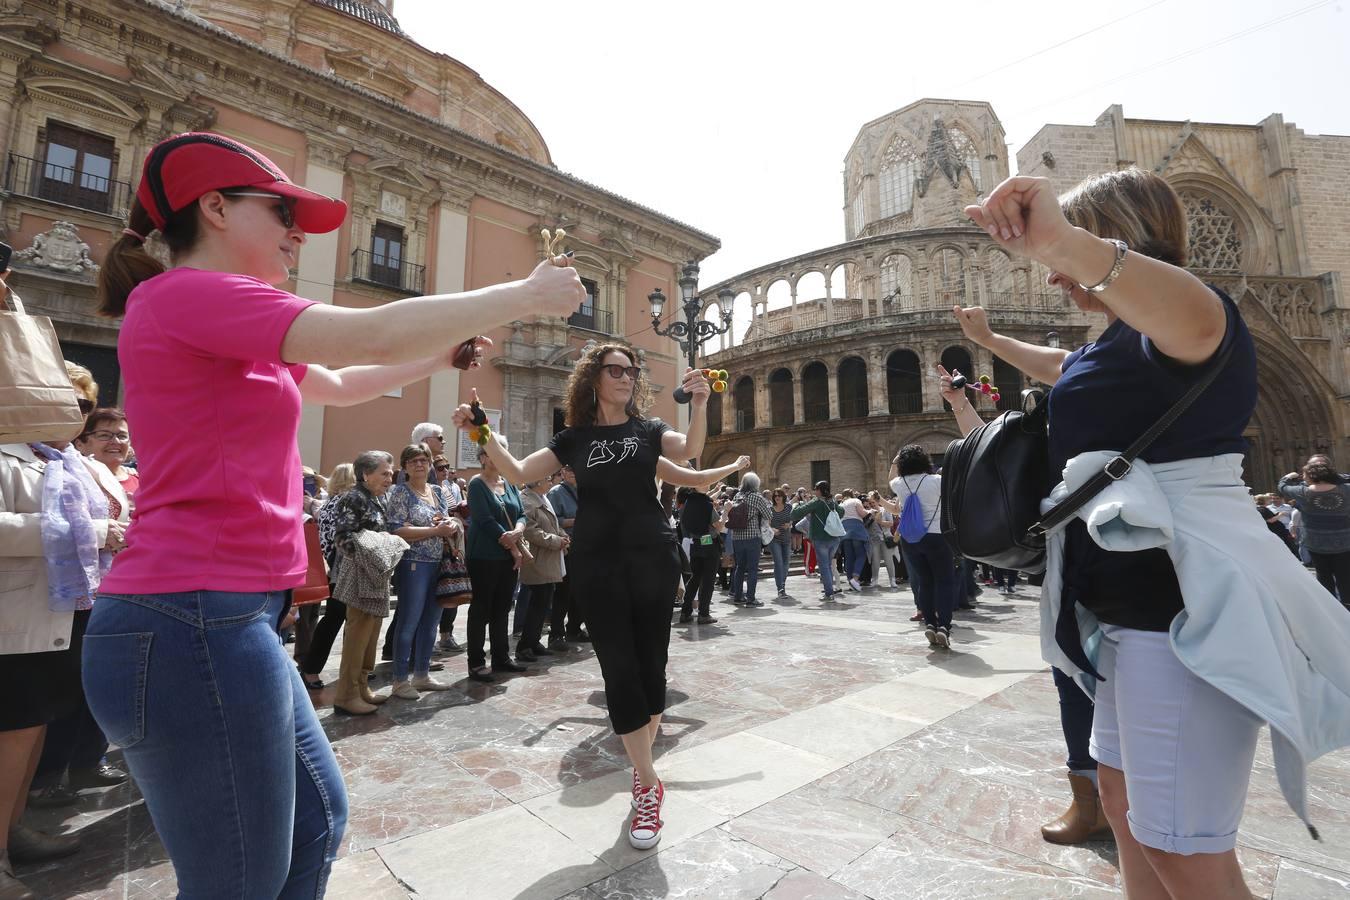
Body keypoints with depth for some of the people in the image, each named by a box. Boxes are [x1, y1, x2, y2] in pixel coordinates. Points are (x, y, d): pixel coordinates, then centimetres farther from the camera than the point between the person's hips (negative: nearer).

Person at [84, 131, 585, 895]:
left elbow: (342, 385, 26)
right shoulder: (188, 292, -12)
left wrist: (446, 354, 16)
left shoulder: (227, 333, 18)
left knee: (317, 821, 20)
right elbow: (376, 335, -24)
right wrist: (523, 295, -13)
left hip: (224, 617, 10)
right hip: (195, 623, -10)